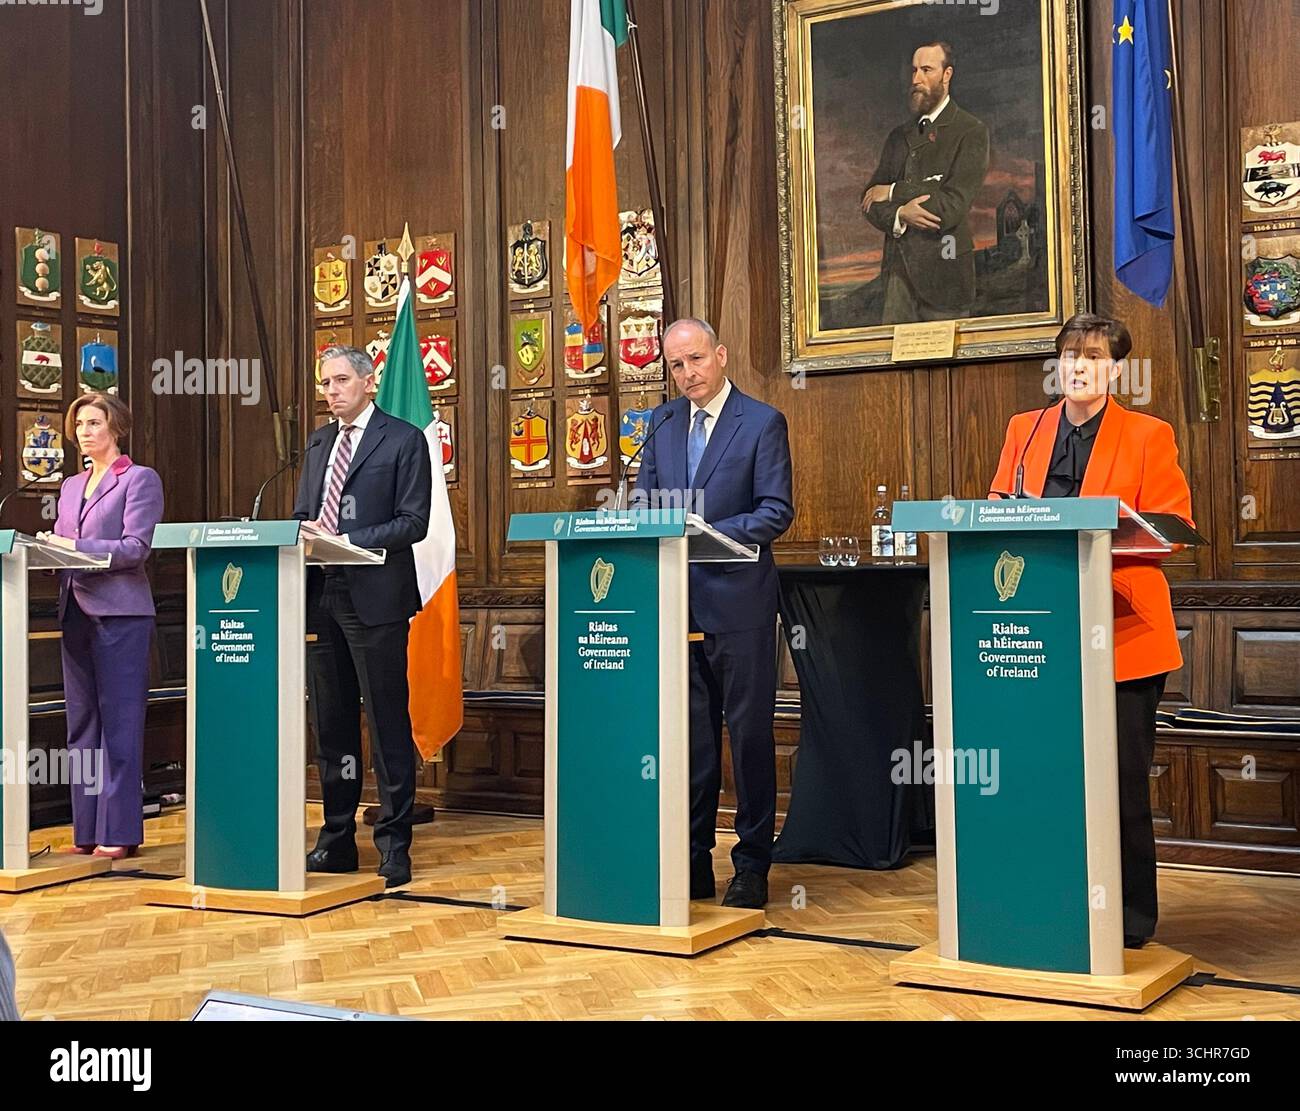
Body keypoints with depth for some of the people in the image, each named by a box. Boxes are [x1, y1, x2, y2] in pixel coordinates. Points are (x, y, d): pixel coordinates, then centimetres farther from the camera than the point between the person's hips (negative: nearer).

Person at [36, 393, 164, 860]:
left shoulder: (140, 479, 0)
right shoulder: (71, 486, 20)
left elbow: (135, 547, -10)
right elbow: (64, 545, 18)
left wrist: (73, 547, -18)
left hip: (120, 612, -7)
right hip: (76, 610, 7)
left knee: (120, 720, -5)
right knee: (81, 723, 7)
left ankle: (119, 831, -2)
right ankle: (87, 829, 12)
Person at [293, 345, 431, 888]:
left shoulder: (404, 440, -2)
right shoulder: (319, 442, 18)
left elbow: (413, 522, -8)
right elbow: (303, 513, 21)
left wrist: (346, 541, -18)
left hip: (374, 597, -6)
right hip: (320, 594, 7)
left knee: (387, 725, -3)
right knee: (331, 723, 11)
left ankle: (394, 844, 4)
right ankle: (337, 840, 20)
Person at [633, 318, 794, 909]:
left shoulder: (762, 423, -4)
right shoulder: (662, 423, 13)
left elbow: (776, 511, -10)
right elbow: (644, 502, 13)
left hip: (737, 600, -5)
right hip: (675, 602, 5)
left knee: (749, 732, 2)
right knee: (688, 734, 11)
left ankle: (752, 865, 12)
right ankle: (692, 861, 20)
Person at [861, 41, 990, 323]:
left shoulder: (971, 132, -5)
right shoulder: (899, 136, 15)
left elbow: (951, 206, -15)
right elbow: (870, 200, 8)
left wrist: (893, 192, -7)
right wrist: (899, 214, -14)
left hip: (944, 272, -5)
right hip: (898, 269, 5)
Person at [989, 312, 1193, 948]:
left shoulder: (1148, 436, 4)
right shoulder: (1023, 430, 15)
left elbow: (1173, 526, -4)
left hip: (1121, 630, -3)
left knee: (1122, 776, 0)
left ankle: (1130, 918, 12)